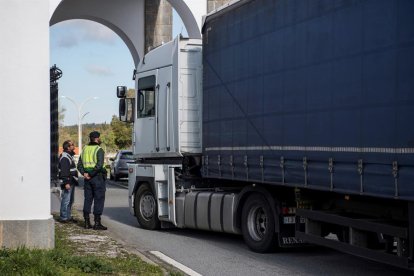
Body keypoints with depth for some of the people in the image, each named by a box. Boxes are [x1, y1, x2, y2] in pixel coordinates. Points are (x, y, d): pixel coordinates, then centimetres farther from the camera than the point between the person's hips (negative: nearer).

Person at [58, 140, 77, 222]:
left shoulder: (69, 156, 18)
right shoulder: (64, 157, -16)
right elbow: (64, 171, -22)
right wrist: (66, 183, -27)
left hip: (71, 182, 11)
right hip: (67, 182, -11)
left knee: (70, 200, 16)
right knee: (66, 200, -8)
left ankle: (68, 216, 24)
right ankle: (64, 218, -6)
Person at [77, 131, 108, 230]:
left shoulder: (85, 149, 12)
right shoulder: (99, 150, -10)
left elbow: (79, 165, 8)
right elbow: (99, 165, -23)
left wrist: (84, 173, -4)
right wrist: (91, 174, -13)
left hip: (87, 178, 7)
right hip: (98, 177, -7)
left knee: (88, 199, 10)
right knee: (99, 200, -2)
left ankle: (87, 222, 11)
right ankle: (97, 223, -4)